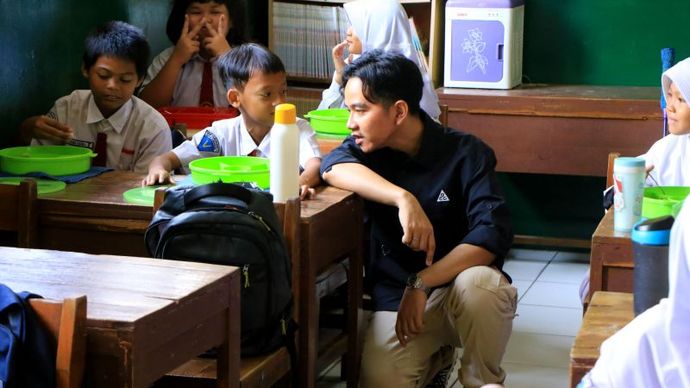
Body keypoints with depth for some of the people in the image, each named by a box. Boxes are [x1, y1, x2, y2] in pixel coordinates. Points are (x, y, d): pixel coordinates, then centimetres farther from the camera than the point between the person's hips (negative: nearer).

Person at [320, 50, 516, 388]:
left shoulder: (466, 153, -11)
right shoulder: (369, 147, 1)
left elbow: (493, 233, -23)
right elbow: (333, 167, -23)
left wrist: (421, 283, -31)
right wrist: (403, 198, -38)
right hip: (396, 295, 3)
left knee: (478, 283, -37)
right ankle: (434, 359, 12)